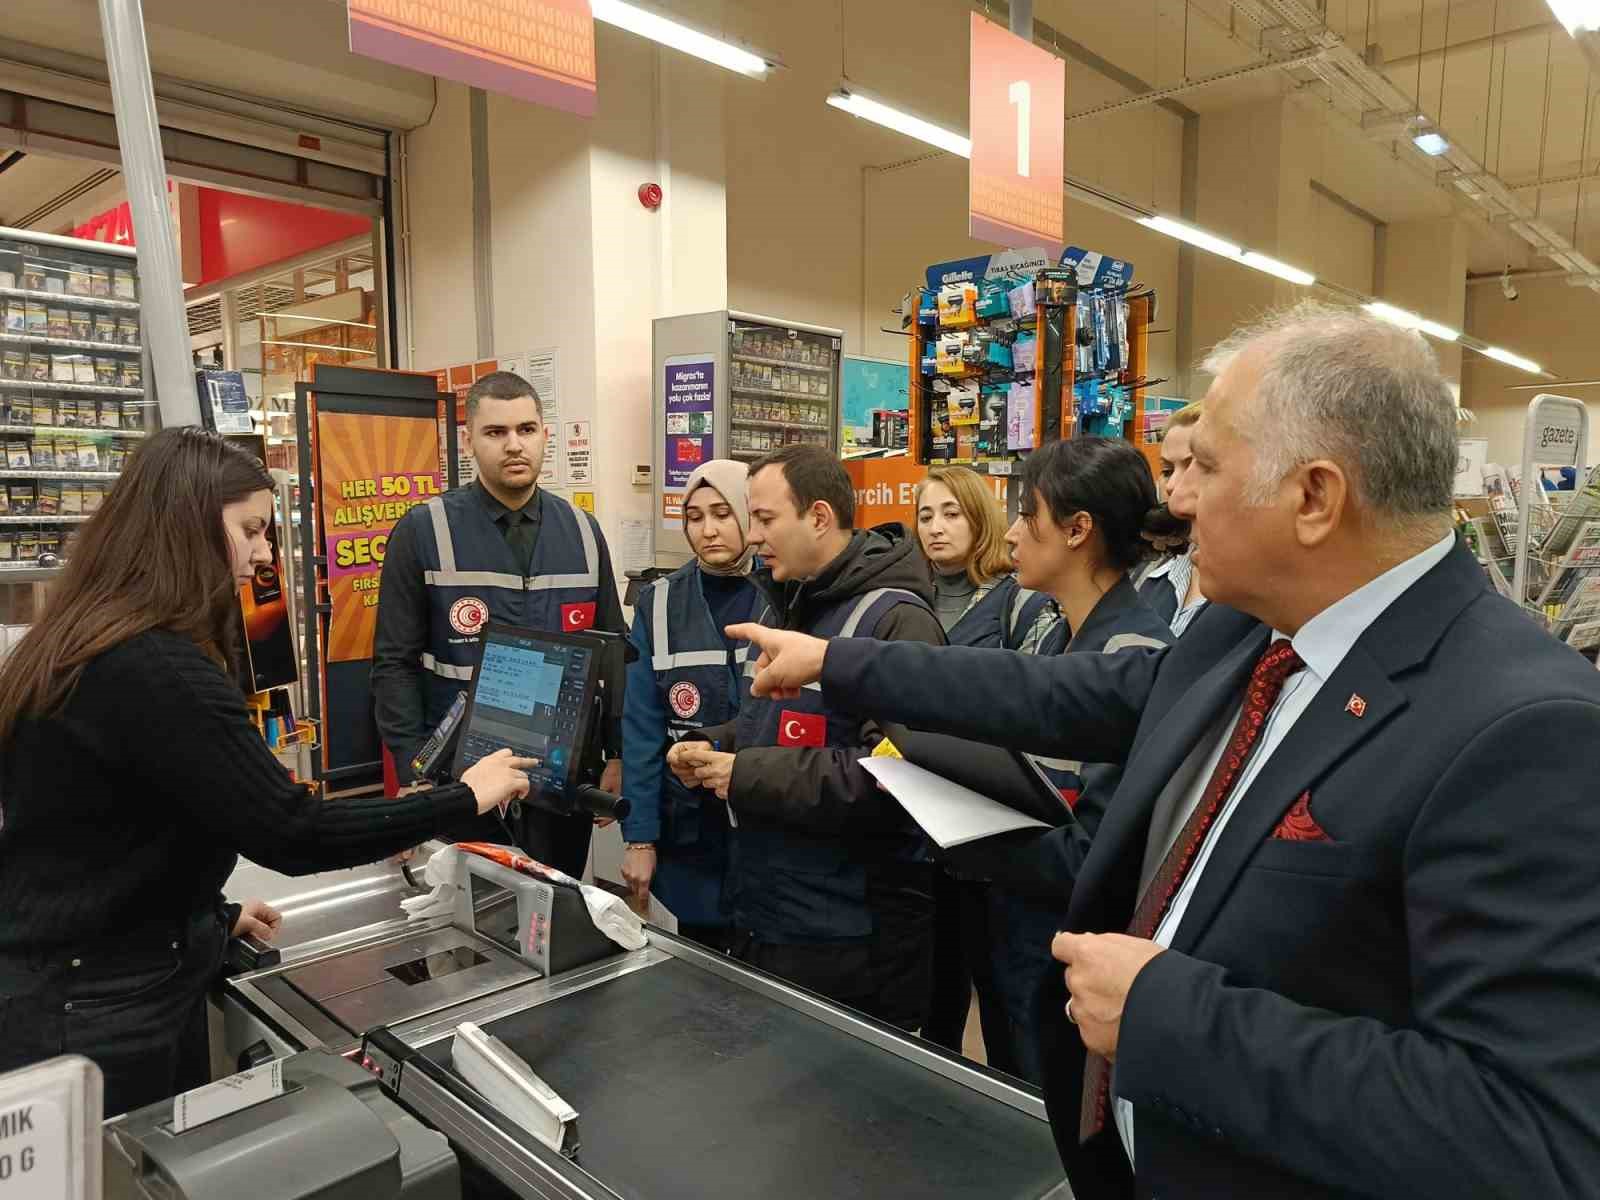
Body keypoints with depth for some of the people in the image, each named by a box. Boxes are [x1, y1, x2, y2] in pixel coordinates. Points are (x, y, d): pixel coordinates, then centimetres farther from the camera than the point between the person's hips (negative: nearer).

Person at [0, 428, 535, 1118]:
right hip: (99, 1016, -9)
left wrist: (212, 913, 19)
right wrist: (466, 799, -18)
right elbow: (292, 834, -28)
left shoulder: (84, 646, 5)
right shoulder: (157, 672, -27)